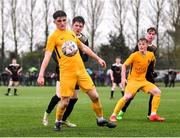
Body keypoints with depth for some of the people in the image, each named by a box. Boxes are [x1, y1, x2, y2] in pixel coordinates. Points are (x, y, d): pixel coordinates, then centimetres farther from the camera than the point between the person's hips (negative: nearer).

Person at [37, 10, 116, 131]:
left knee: (95, 96, 3)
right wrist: (41, 75, -19)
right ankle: (58, 122, 17)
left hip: (81, 70, 5)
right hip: (66, 72, -5)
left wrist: (98, 59, 26)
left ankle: (101, 120, 20)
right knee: (65, 101, -7)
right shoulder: (53, 37, -2)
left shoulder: (71, 34, 16)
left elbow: (84, 47, 27)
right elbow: (47, 56, -10)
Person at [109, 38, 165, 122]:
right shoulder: (134, 55, -13)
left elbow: (153, 61, 24)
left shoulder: (151, 55, -1)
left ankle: (153, 115, -2)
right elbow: (124, 65, -8)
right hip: (133, 80, -5)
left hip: (143, 80, 5)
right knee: (127, 96, -25)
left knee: (157, 92, -9)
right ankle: (113, 115, -12)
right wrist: (123, 78, -16)